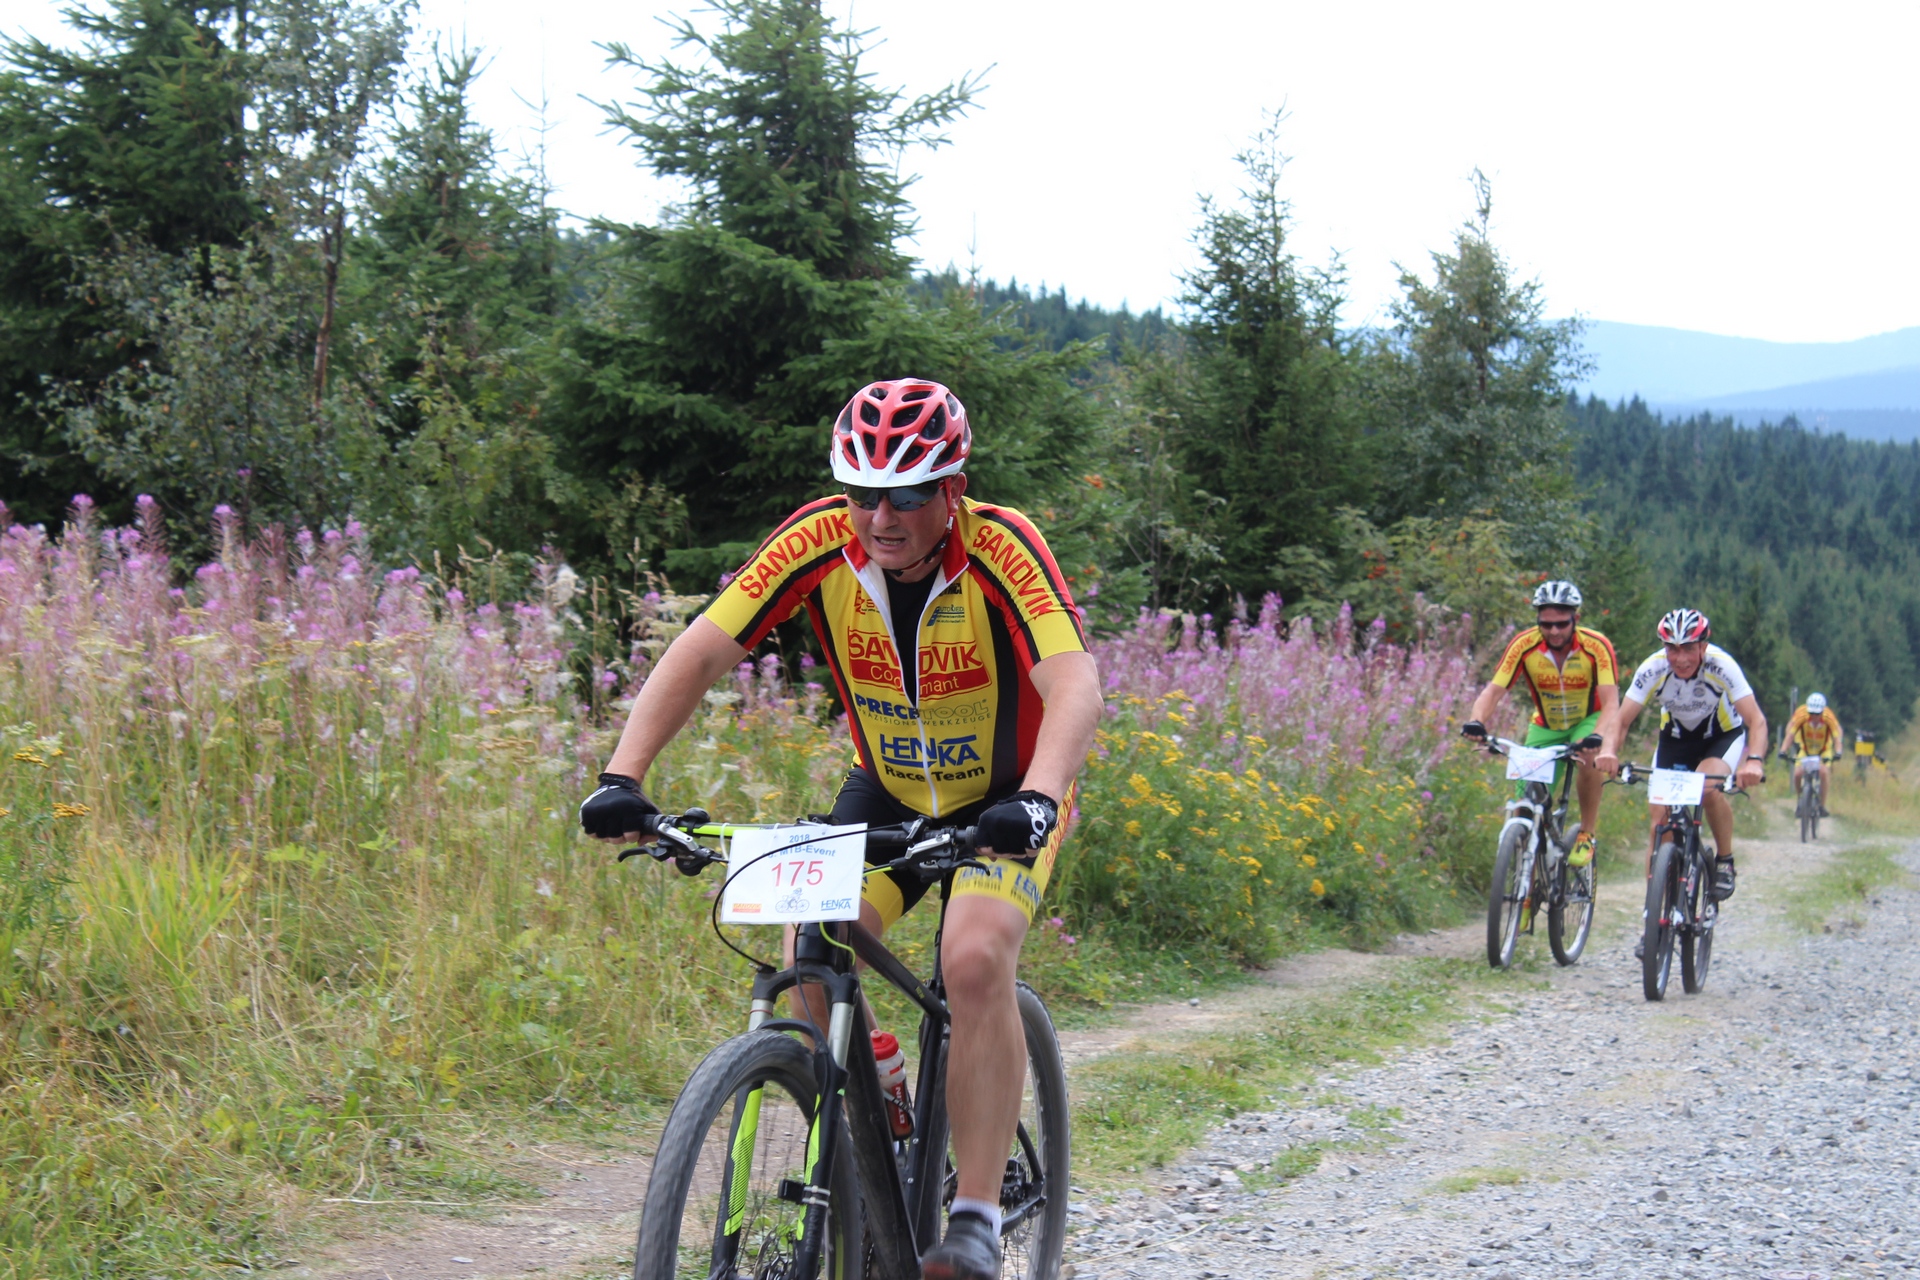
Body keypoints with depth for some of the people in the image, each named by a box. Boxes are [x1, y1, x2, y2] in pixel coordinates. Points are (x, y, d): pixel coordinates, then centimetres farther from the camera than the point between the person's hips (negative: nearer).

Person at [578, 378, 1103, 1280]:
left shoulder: (999, 548, -29)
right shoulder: (820, 542, -21)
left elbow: (1074, 686, -41)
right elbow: (700, 653, -24)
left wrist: (1033, 800, -59)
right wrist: (623, 777, -37)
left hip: (1003, 794, -3)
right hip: (887, 790, 3)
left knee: (974, 960, -27)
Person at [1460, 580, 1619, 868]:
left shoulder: (1596, 647, -26)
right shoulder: (1525, 645, -22)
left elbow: (1611, 702, -33)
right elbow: (1493, 690, -25)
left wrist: (1596, 737, -53)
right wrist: (1476, 721, -46)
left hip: (1588, 721, -2)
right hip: (1545, 727, 2)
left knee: (1589, 759, -34)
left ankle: (1587, 835, -16)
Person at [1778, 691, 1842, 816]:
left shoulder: (1829, 718, -28)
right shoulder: (1800, 714, -28)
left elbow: (1836, 736, -34)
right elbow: (1790, 734, -32)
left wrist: (1837, 753, -51)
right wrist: (1783, 751, -46)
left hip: (1824, 750, -1)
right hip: (1805, 748, 1)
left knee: (1823, 772, -25)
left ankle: (1822, 806, -11)